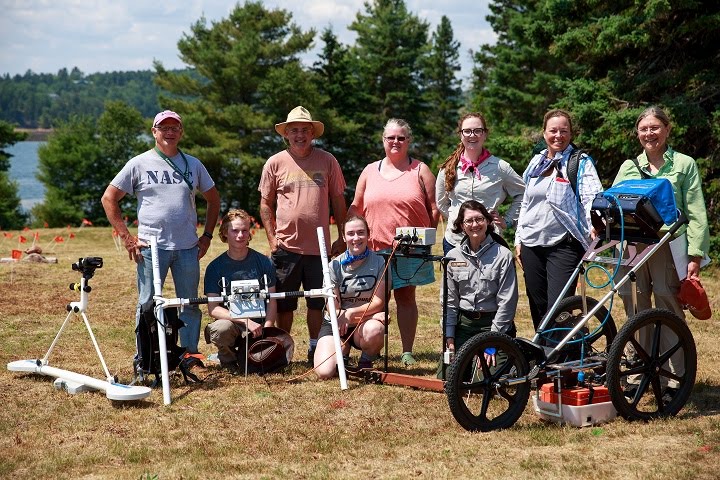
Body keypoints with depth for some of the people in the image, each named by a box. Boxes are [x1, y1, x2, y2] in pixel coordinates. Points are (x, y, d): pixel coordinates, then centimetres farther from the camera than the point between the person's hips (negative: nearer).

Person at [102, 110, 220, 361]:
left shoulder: (193, 165, 11)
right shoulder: (139, 164, 1)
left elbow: (213, 199, 20)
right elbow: (109, 199, 3)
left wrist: (207, 235, 10)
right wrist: (126, 237, -4)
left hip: (188, 248, 3)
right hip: (151, 246, -3)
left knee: (190, 305, 8)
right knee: (147, 304, 1)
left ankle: (190, 355, 18)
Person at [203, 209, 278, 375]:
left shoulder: (263, 262, 4)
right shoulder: (215, 267, -2)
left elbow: (271, 301, 4)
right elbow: (213, 308, -9)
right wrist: (246, 321, -21)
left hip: (258, 325, 2)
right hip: (231, 321, -2)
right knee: (221, 328, -39)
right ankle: (227, 358, -1)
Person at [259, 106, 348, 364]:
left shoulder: (327, 161, 4)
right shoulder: (275, 163, 3)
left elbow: (338, 200, 10)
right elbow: (265, 203, 7)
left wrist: (342, 236, 6)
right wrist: (272, 239, -1)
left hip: (319, 246, 1)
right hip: (286, 245, -1)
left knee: (317, 303, 7)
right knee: (284, 304, 5)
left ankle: (315, 350, 19)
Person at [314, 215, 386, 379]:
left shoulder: (378, 262, -4)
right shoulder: (335, 265, -4)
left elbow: (378, 302, -8)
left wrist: (351, 313, -23)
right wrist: (370, 314, -19)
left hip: (366, 323, 0)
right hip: (336, 324, 0)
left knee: (374, 330, -38)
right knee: (324, 372, -22)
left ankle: (365, 363, -3)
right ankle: (343, 351, 14)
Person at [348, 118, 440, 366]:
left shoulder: (420, 170, 5)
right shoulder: (370, 171, 13)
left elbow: (434, 209, 3)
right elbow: (356, 208, 16)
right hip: (375, 249, 2)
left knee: (405, 297, 3)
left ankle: (407, 351, 8)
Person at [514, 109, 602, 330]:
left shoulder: (581, 162, -2)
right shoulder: (536, 163, 15)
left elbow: (592, 196, -17)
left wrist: (593, 224, -35)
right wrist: (518, 239, 17)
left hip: (564, 245, -6)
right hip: (531, 244, 6)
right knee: (538, 308, 10)